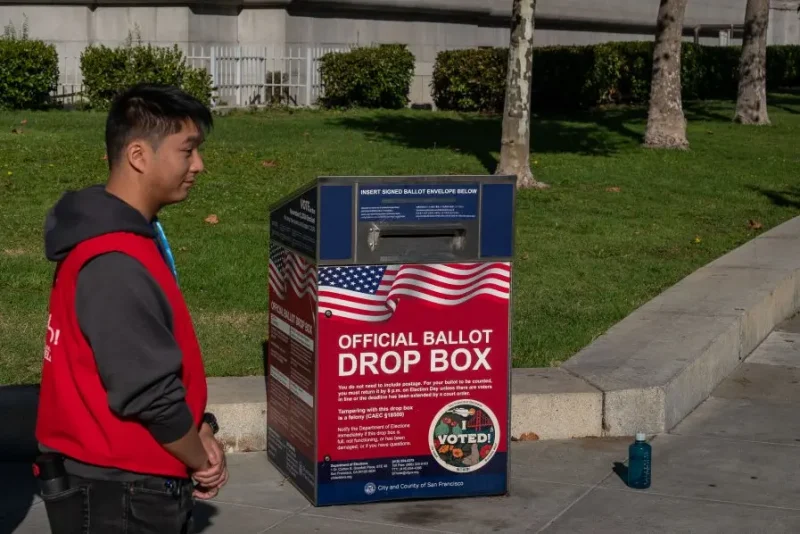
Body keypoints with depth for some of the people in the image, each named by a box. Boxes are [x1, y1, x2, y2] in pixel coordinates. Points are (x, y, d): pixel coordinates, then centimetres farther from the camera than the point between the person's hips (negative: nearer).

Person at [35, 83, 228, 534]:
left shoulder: (130, 243, 8)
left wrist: (200, 432, 1)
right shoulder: (115, 267, -24)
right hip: (117, 497, -9)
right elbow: (149, 394, -23)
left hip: (132, 486, 9)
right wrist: (201, 462, -8)